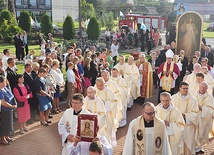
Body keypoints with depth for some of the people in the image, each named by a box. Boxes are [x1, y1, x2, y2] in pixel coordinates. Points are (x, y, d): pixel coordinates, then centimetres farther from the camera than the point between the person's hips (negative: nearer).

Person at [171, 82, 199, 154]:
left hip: (188, 126, 0)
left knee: (188, 143, 7)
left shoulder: (193, 100, -6)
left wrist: (185, 115, -13)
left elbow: (195, 113, -3)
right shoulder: (174, 98, -4)